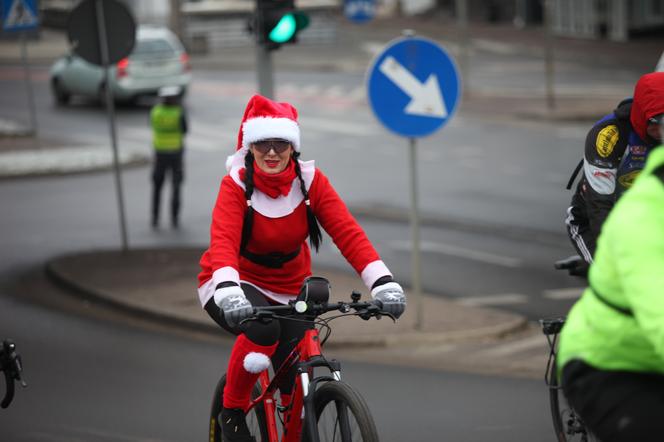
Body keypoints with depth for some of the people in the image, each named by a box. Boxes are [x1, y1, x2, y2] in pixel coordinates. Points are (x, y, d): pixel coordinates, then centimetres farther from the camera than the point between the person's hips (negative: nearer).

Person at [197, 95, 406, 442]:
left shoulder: (310, 181, -13)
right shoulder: (236, 185, -20)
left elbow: (347, 232, -22)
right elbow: (223, 240, -35)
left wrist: (382, 281, -37)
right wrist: (228, 289, -55)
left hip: (288, 290, 3)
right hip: (237, 285, -3)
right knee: (263, 330, -35)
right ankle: (232, 413, -12)